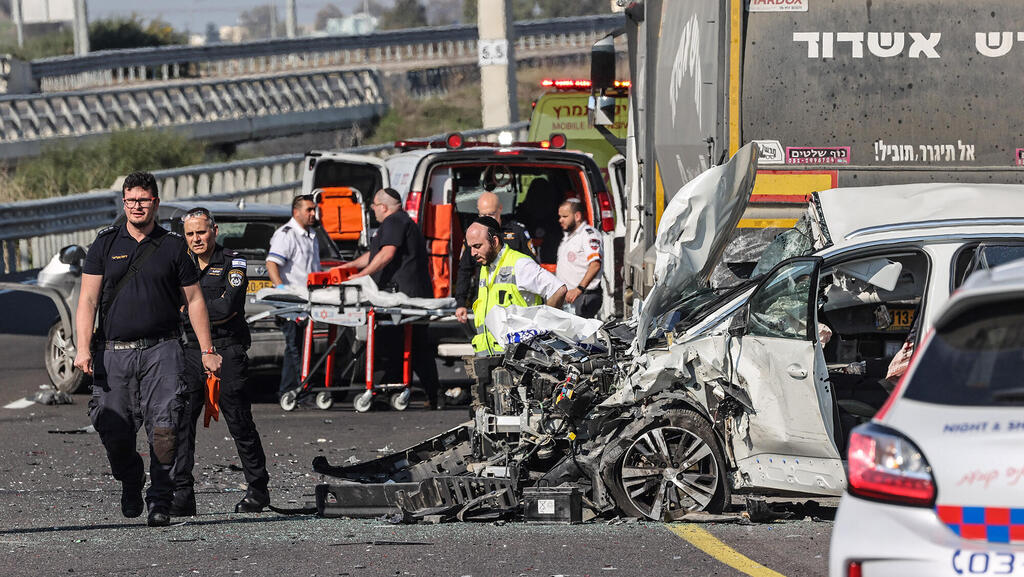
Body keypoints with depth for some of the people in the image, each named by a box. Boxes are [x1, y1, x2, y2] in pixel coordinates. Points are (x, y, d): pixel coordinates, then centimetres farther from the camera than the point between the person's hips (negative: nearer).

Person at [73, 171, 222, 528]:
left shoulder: (173, 247, 9)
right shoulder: (106, 245, 9)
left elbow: (194, 300, 13)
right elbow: (88, 300, 5)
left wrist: (207, 351, 7)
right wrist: (83, 348, -7)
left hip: (160, 350, -1)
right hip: (113, 351, 1)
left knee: (163, 427, -15)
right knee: (114, 431, 0)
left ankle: (160, 501, -9)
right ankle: (130, 483, 28)